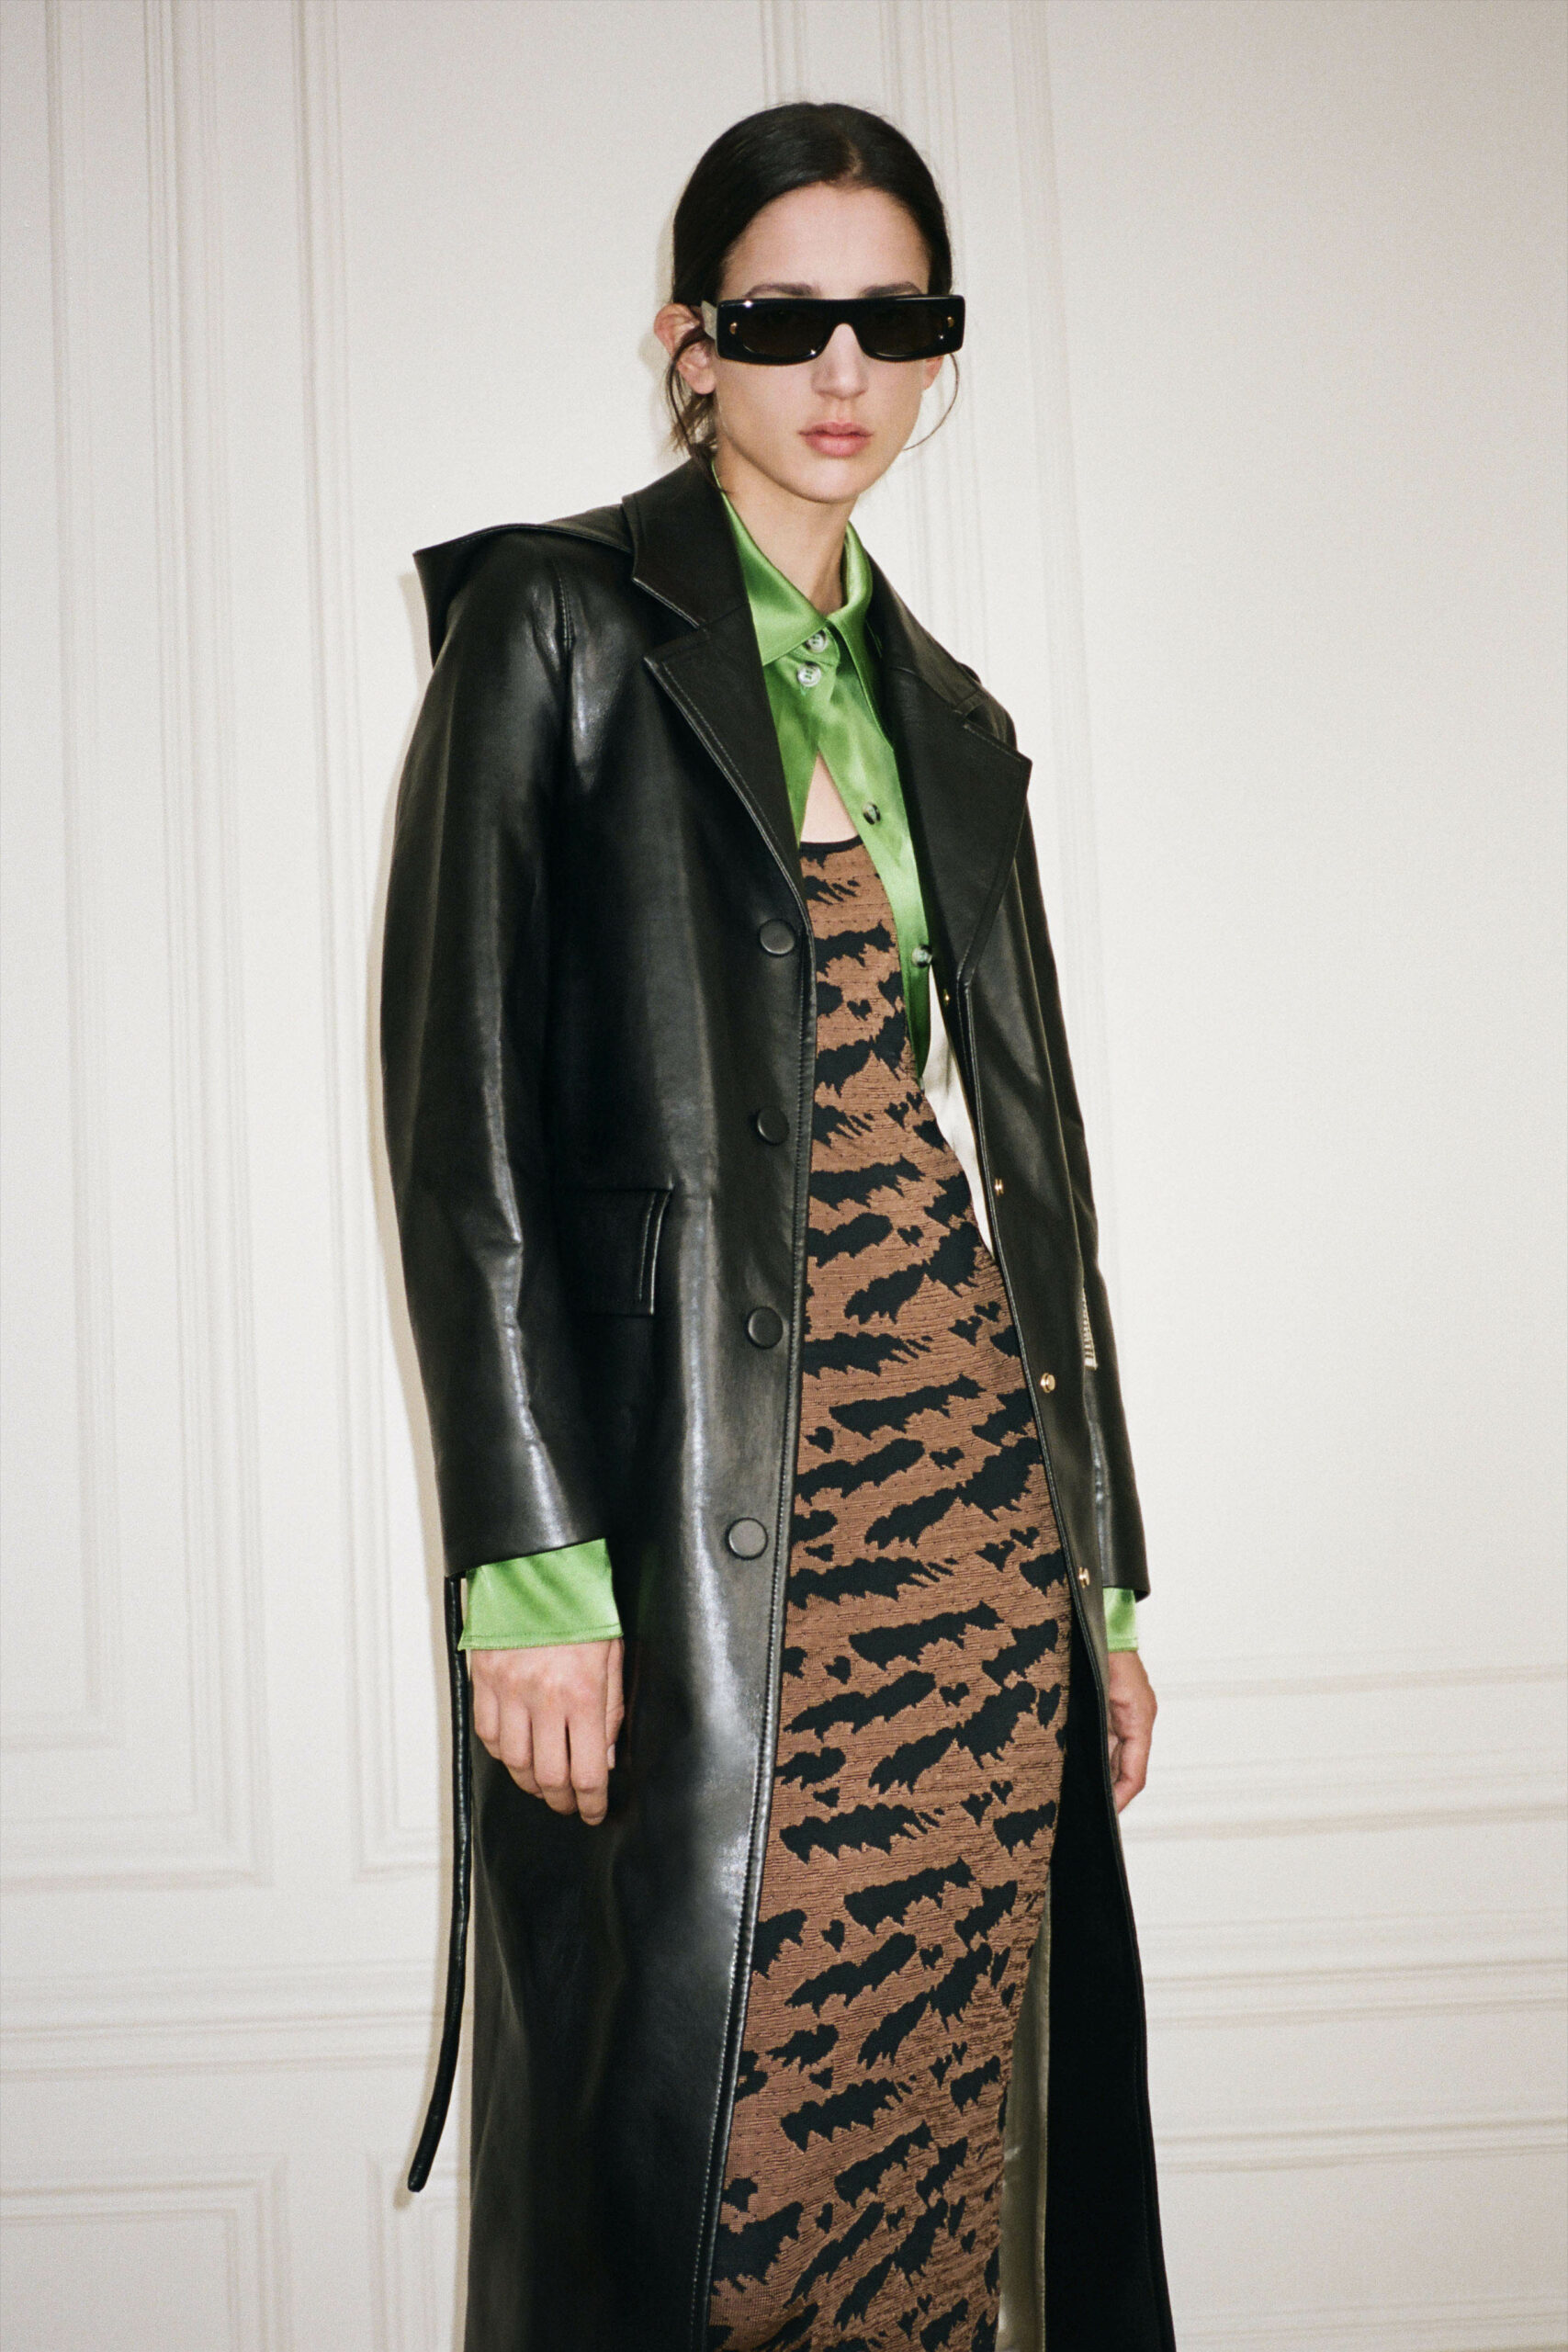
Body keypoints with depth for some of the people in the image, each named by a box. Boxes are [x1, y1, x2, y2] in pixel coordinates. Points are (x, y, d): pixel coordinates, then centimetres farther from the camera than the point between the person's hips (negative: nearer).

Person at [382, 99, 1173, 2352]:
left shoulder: (948, 719, 17)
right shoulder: (556, 622, 0)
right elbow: (461, 1111, -7)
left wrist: (1102, 1570, 14)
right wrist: (530, 1566, -15)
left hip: (979, 1518, 5)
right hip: (701, 1522, -5)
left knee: (944, 2126, 8)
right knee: (687, 2151, 0)